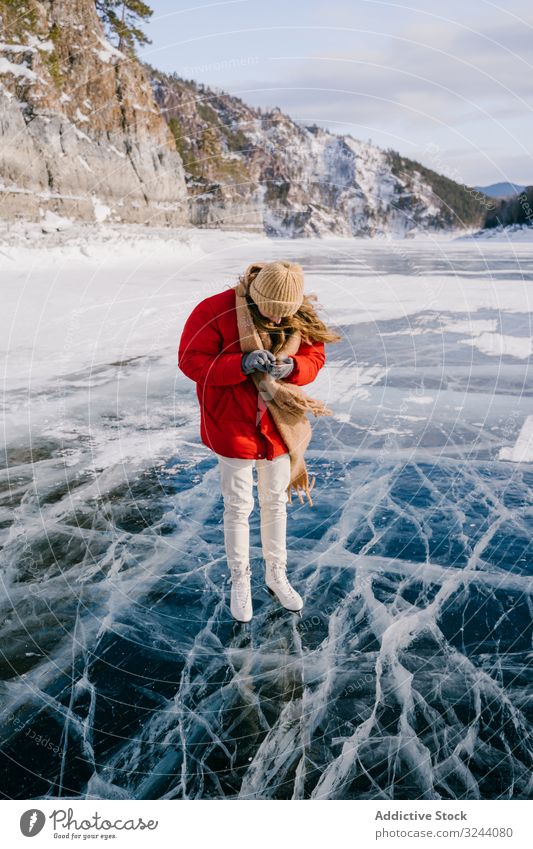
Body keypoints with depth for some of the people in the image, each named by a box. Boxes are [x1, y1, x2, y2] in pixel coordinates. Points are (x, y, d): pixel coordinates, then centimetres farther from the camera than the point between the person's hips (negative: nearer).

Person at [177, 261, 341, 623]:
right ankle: (240, 581, 32)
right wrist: (242, 363, -32)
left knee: (276, 502, 18)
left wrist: (289, 366, -24)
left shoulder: (300, 317, -7)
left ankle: (276, 574, 40)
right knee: (238, 507, 9)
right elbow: (191, 361, -19)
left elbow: (314, 358, -1)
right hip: (233, 426, -4)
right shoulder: (216, 310, -19)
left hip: (279, 425, 4)